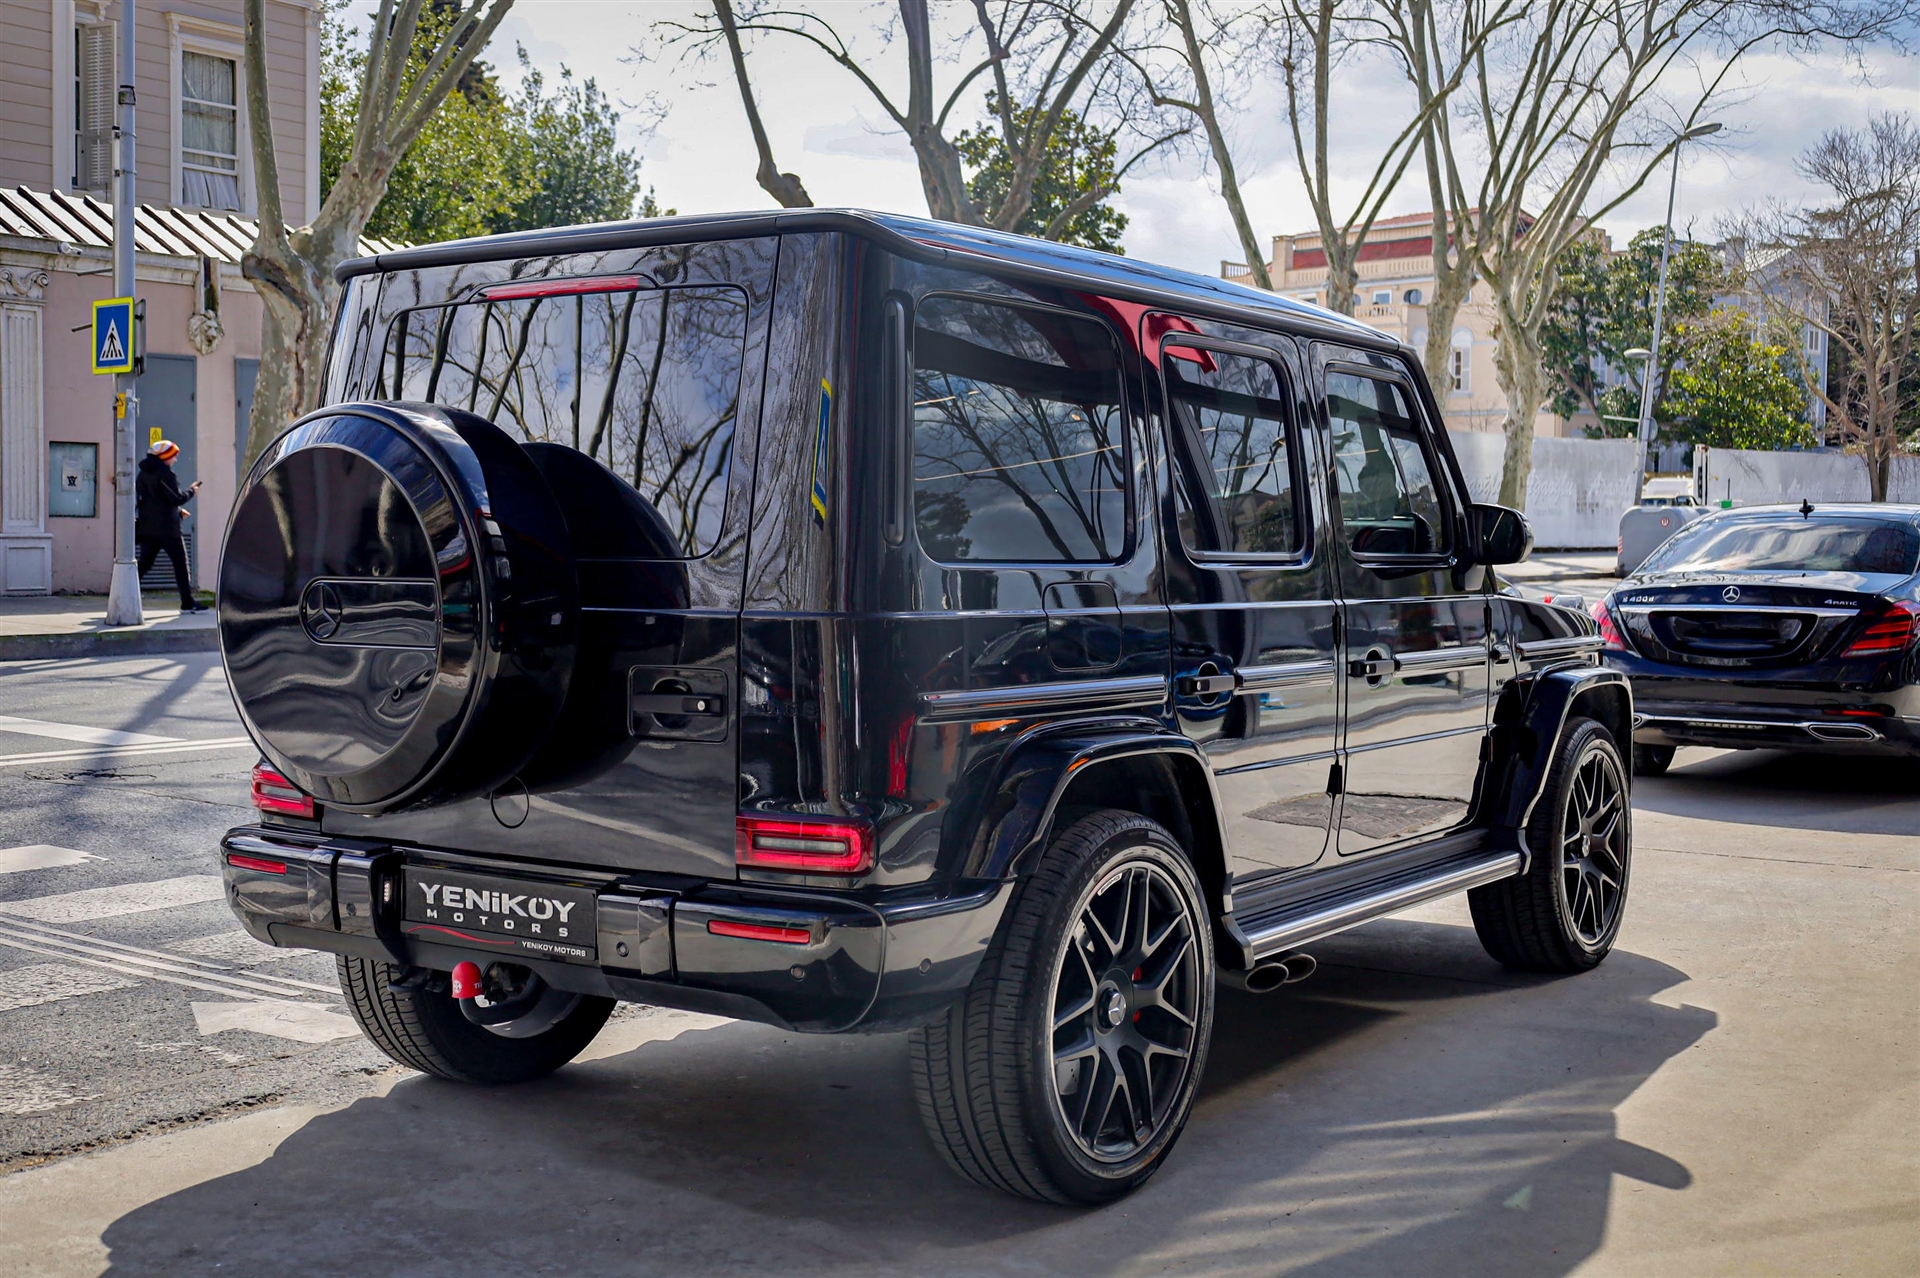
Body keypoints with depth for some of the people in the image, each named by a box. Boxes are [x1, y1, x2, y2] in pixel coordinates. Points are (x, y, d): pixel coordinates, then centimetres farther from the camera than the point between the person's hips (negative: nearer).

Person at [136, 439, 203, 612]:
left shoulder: (143, 474, 14)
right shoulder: (165, 474, -13)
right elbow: (175, 499, -16)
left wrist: (178, 511, 24)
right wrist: (191, 491, 0)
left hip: (146, 527, 8)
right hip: (166, 528, -8)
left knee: (144, 563, 11)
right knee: (180, 563, 0)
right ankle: (187, 603, 1)